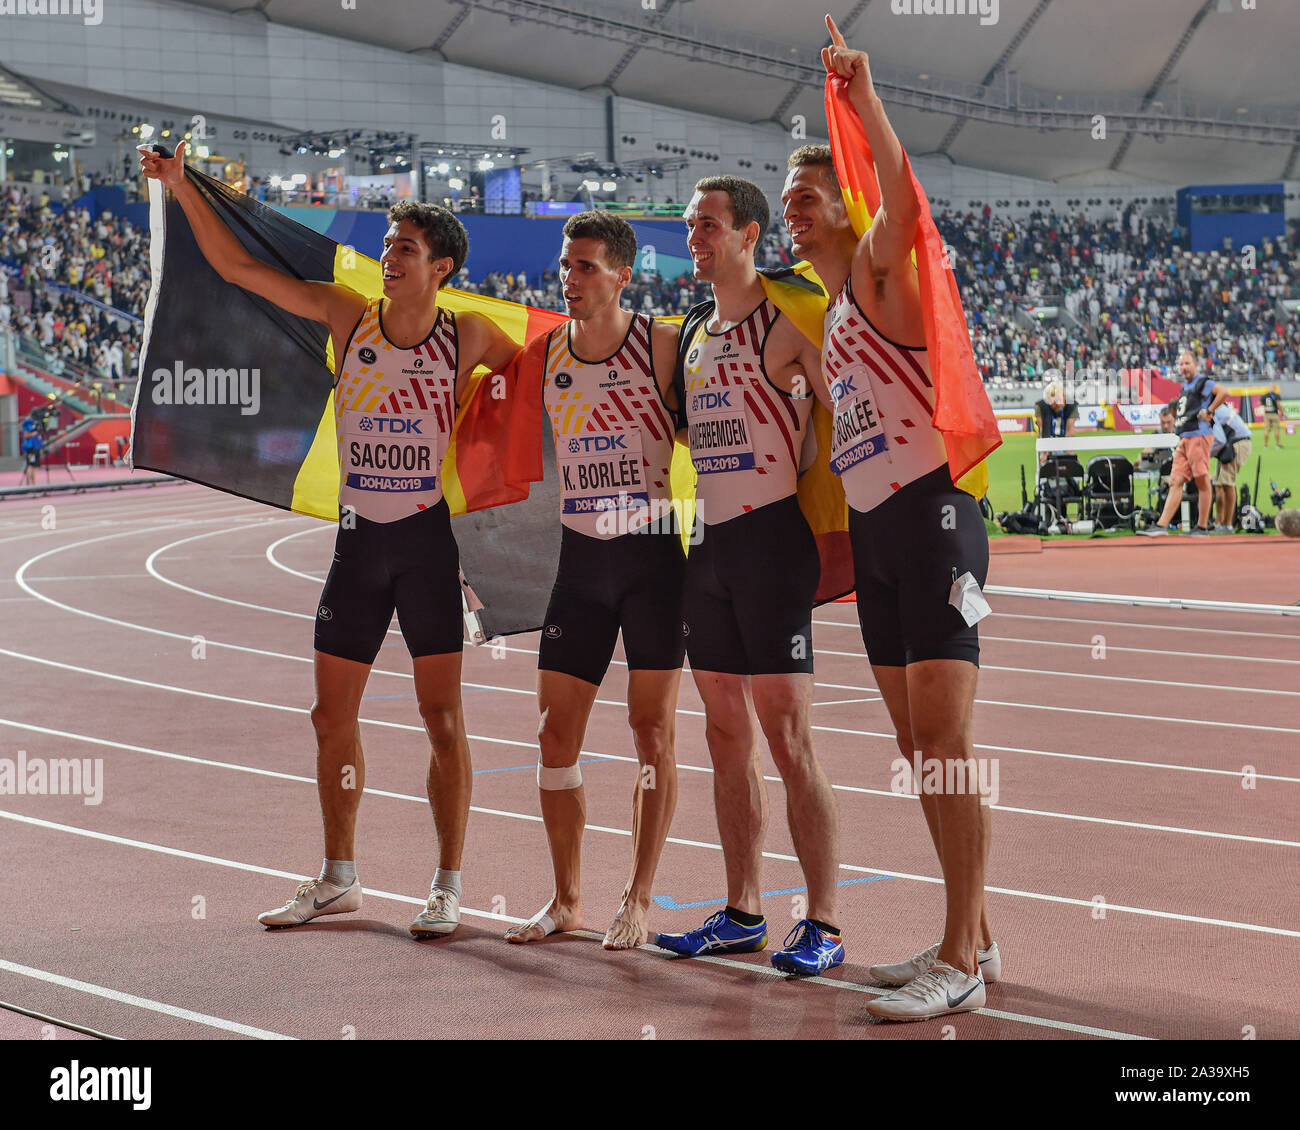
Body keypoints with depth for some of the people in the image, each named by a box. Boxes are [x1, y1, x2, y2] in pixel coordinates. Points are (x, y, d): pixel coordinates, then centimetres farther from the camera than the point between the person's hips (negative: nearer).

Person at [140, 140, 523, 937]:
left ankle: (449, 887, 5)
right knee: (333, 715, 8)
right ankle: (340, 879, 21)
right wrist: (183, 187, -3)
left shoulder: (468, 337, -4)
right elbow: (239, 268, 1)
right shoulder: (348, 316, 0)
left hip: (428, 539, -3)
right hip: (358, 541, 3)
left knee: (443, 717, -3)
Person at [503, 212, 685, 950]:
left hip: (653, 553, -4)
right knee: (556, 734, 3)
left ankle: (640, 899, 9)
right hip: (581, 556, 5)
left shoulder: (664, 346, -9)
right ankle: (567, 899, 16)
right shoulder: (546, 354, 5)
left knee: (653, 732, -1)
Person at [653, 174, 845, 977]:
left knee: (789, 738, -9)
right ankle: (743, 913, 19)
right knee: (728, 735, 11)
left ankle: (823, 926, -5)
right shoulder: (694, 331, 16)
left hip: (771, 536, -8)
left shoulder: (787, 320, -9)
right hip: (708, 541, 8)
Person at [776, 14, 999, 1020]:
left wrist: (864, 98, -30)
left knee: (943, 735, -12)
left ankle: (962, 962, -12)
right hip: (870, 527, 9)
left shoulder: (882, 268, -3)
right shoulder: (825, 314, 21)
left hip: (930, 512, -9)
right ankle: (974, 938, 19)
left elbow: (903, 197, -25)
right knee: (917, 742, 11)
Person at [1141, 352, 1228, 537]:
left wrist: (1208, 411, -16)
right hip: (1183, 439, 9)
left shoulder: (1202, 383, -3)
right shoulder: (1184, 389, 23)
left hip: (1199, 436, -9)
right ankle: (1161, 526, -5)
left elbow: (1224, 391, -20)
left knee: (1202, 482, -4)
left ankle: (1202, 527, 0)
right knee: (1176, 481, 1)